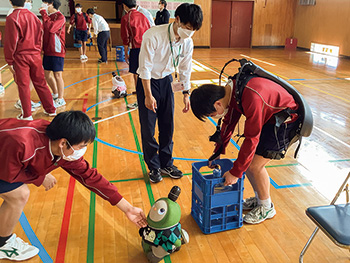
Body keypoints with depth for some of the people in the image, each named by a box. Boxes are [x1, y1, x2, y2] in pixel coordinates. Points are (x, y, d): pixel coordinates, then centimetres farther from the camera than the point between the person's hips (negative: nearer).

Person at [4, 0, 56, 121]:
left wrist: (9, 61, -3)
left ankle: (27, 115, 10)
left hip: (21, 57, -5)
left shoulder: (12, 18, -11)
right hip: (35, 55, 5)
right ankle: (51, 110, 19)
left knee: (23, 86, 3)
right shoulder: (33, 16, 6)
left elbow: (11, 42, -11)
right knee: (40, 83, 12)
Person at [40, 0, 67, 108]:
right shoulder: (48, 16, 14)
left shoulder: (60, 17, -11)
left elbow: (51, 28, -26)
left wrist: (43, 14, -18)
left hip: (57, 51, -8)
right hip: (47, 50, 8)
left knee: (57, 75, -3)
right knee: (46, 74, 13)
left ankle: (60, 99, 8)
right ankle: (55, 94, 30)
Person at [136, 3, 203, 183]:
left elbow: (185, 69, 5)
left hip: (166, 81, 5)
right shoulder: (153, 36, -26)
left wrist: (186, 93, 8)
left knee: (167, 125, 9)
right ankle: (154, 167, 19)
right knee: (148, 127, 1)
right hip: (148, 82, -5)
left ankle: (166, 164, 27)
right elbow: (145, 67, -21)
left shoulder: (187, 42, -8)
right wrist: (148, 95, -19)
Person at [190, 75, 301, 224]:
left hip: (285, 120, -8)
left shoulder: (251, 98, -37)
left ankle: (267, 207, 14)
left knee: (255, 165, -9)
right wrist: (217, 153, 11)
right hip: (268, 117, 8)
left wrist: (235, 172, -23)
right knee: (246, 159, 7)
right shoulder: (231, 91, -9)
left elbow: (251, 140, -31)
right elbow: (228, 123, 6)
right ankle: (259, 198, 28)